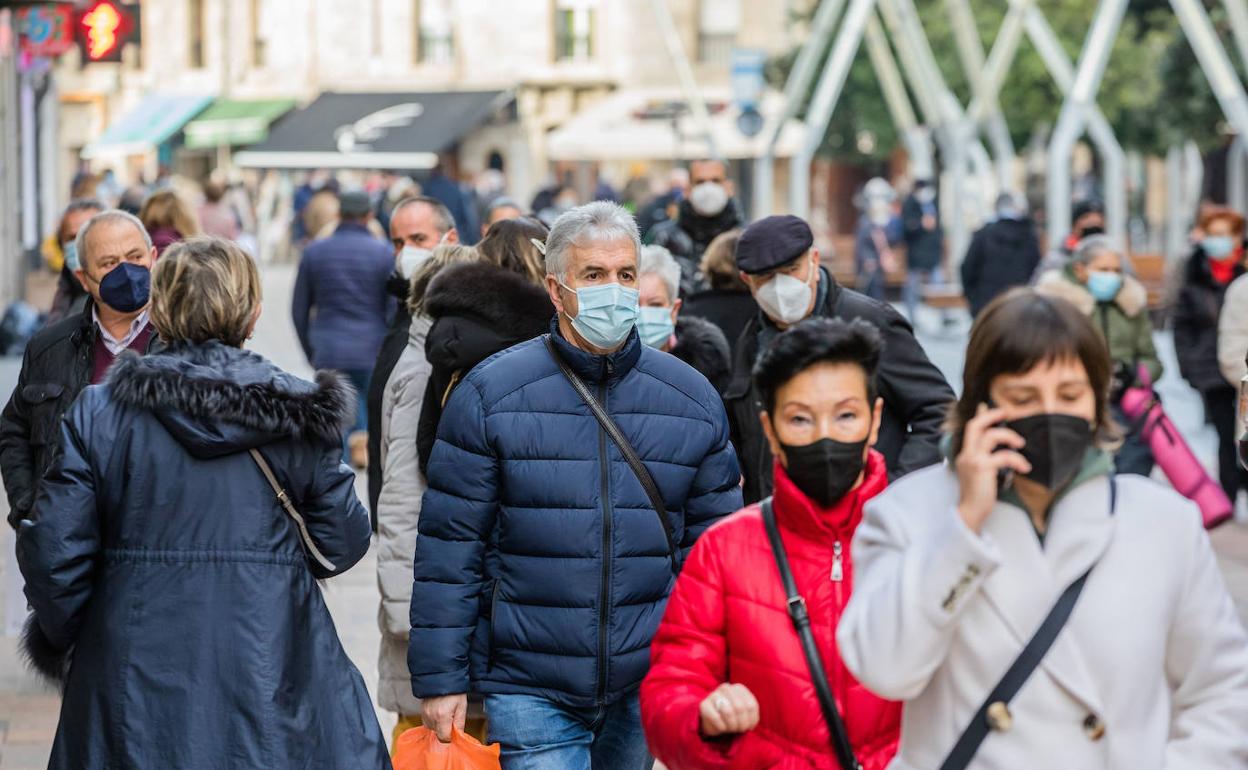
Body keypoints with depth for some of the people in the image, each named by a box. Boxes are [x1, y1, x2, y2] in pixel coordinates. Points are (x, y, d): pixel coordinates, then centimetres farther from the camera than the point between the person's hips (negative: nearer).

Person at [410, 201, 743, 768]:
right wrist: (440, 678, -5)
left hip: (646, 694, 3)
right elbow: (448, 547, -2)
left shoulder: (692, 402, 5)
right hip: (529, 693, -3)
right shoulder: (490, 396, -4)